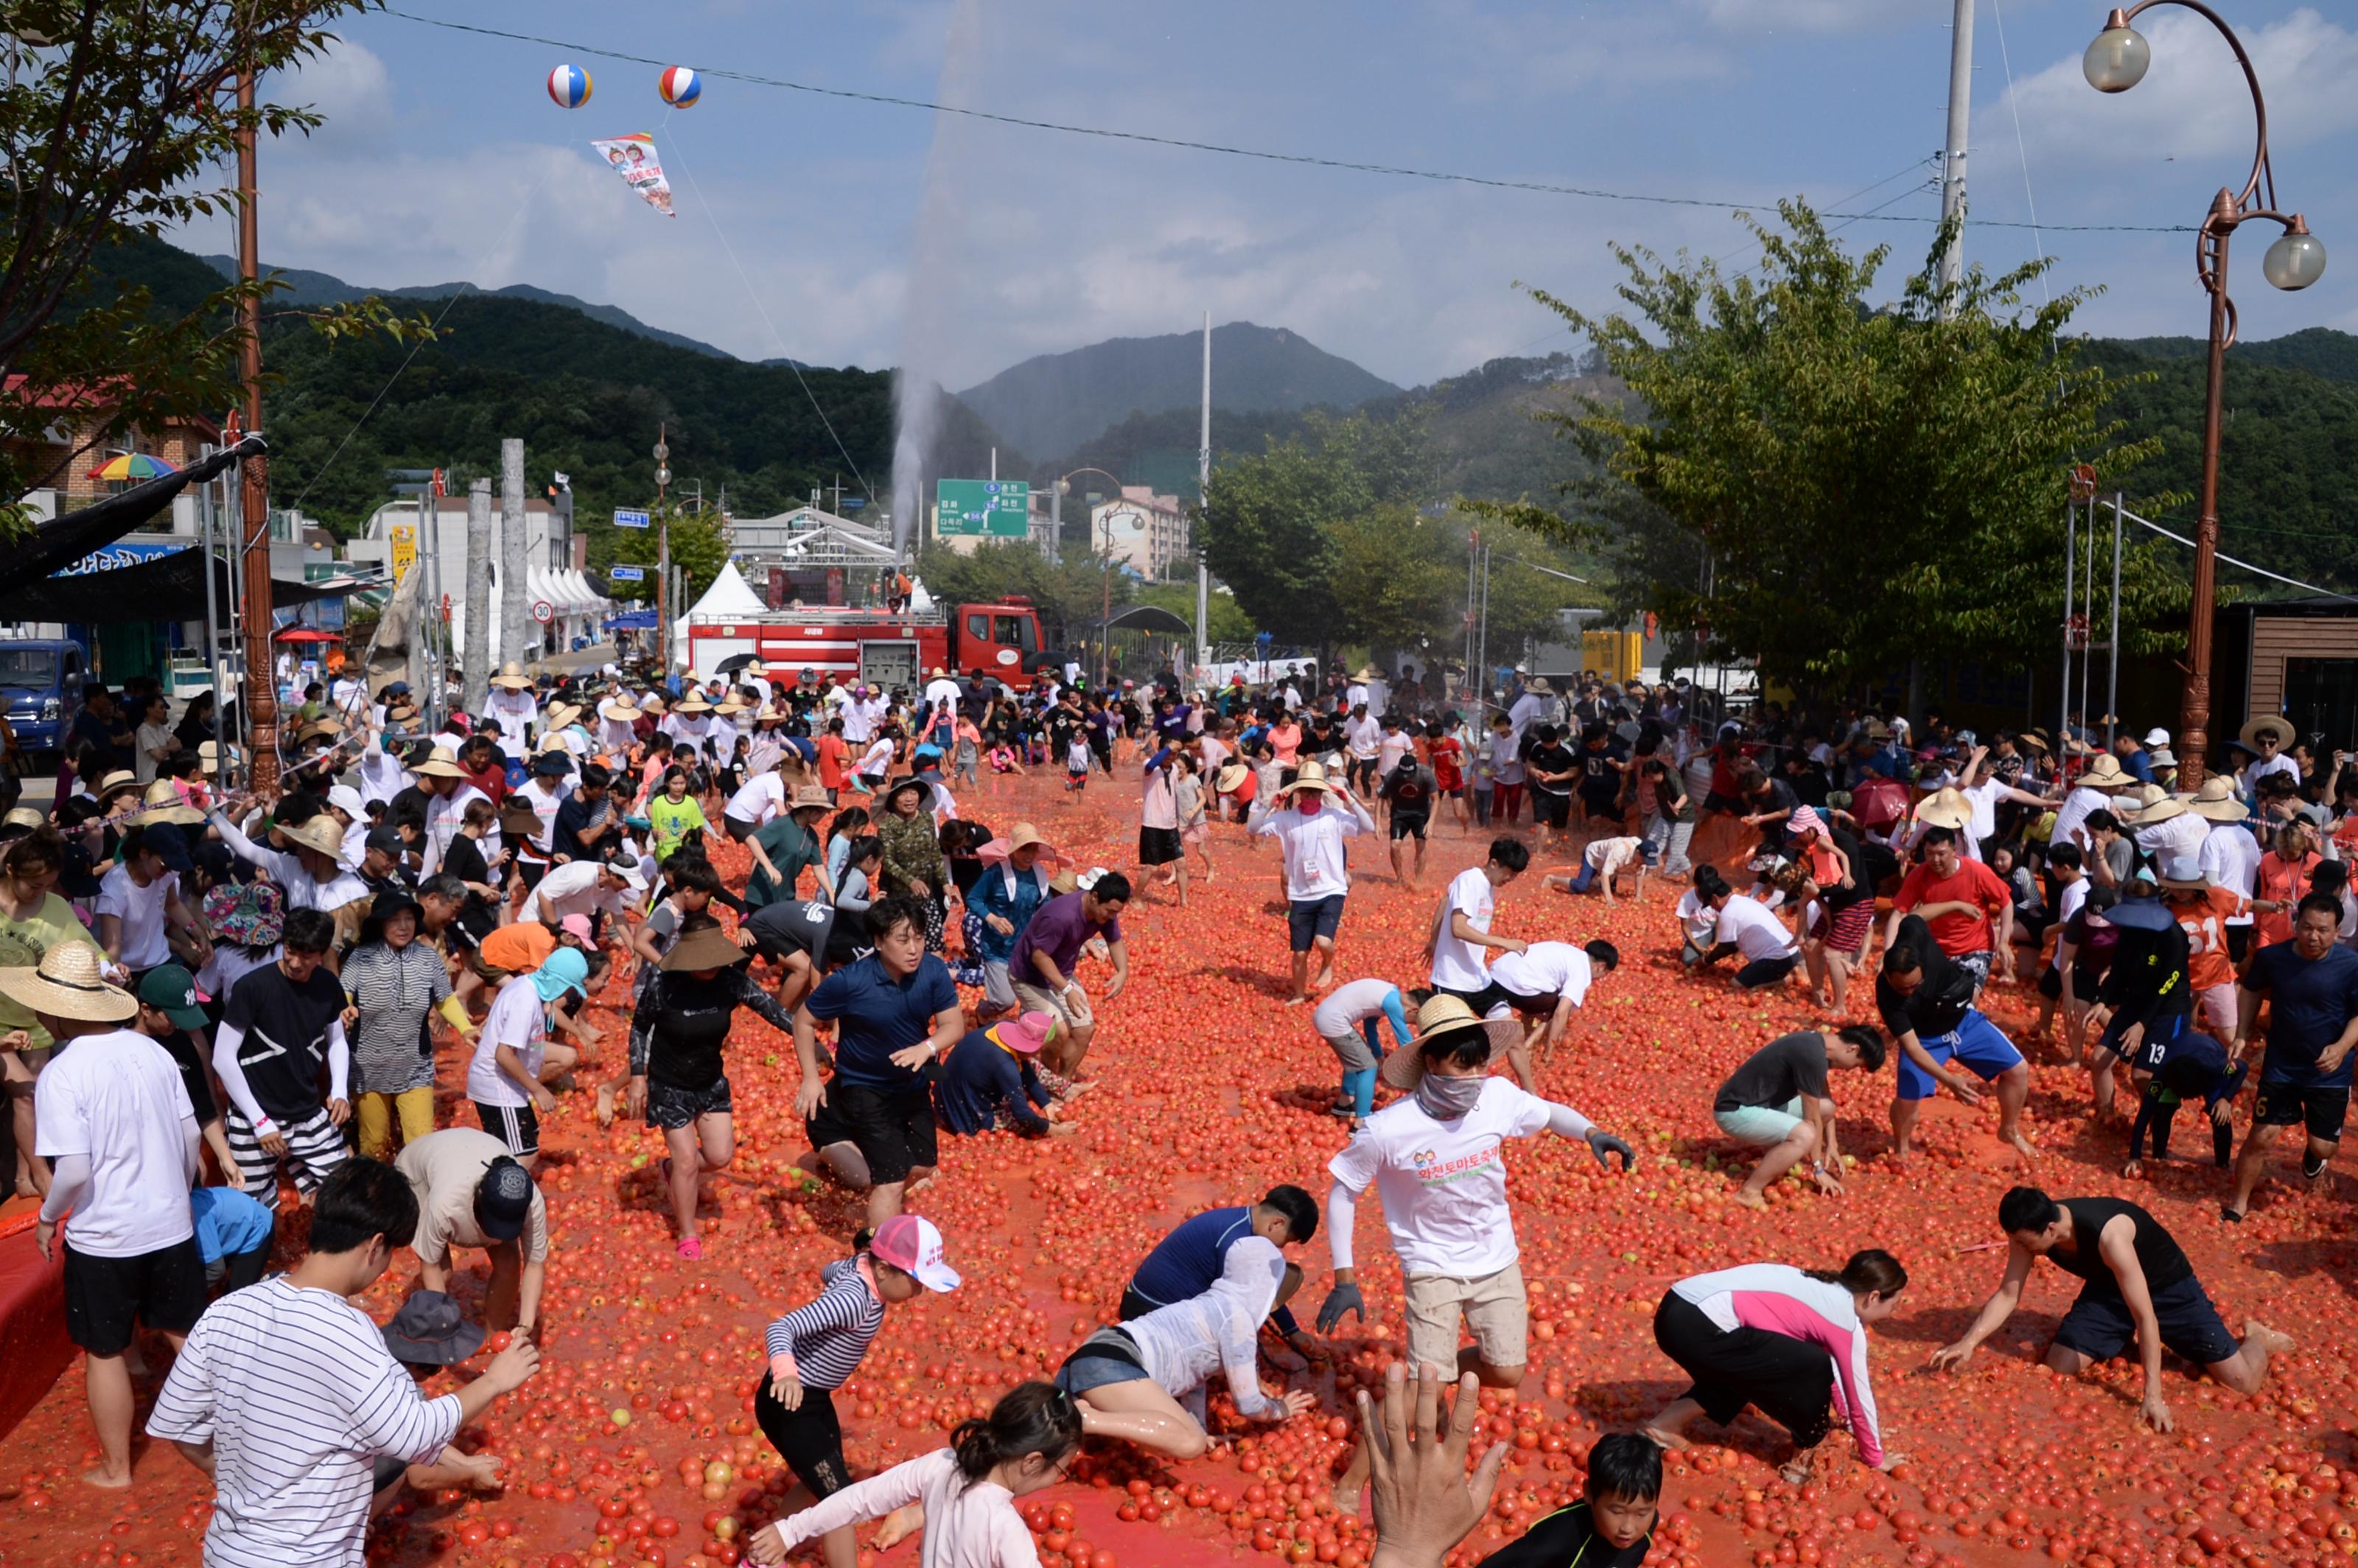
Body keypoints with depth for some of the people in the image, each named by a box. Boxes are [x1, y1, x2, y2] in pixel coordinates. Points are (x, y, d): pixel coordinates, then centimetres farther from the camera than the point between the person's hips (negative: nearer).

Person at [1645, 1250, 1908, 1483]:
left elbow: (1834, 1366, 39)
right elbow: (1859, 1394, 13)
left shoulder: (1823, 1292, 27)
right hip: (1700, 1329, -9)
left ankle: (1670, 1420, 21)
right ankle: (1804, 1456, 19)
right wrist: (1875, 1456, 29)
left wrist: (1853, 1424, 49)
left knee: (1753, 1368, 31)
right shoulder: (1849, 1323, 4)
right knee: (1813, 1369, 4)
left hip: (1676, 1310, 9)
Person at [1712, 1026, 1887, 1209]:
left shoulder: (1815, 1042, 7)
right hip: (1735, 1111, -10)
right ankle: (1749, 1192, -18)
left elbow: (1826, 1098, 21)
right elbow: (1812, 1119, -16)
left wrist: (1831, 1145, 19)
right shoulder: (1812, 1056, -23)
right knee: (1804, 1135, -30)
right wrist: (1819, 1170, -8)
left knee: (1826, 1107, 8)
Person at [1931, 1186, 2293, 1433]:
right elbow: (2008, 1295, -14)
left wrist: (2153, 1395, -41)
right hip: (2109, 1287, 5)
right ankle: (2125, 1341, 17)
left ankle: (2257, 1337, 23)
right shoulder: (2030, 1229, -23)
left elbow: (2145, 1316, -40)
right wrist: (1968, 1343, -28)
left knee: (2244, 1381, -13)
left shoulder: (2108, 1234, -42)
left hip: (2167, 1286, -5)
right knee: (2059, 1364, -13)